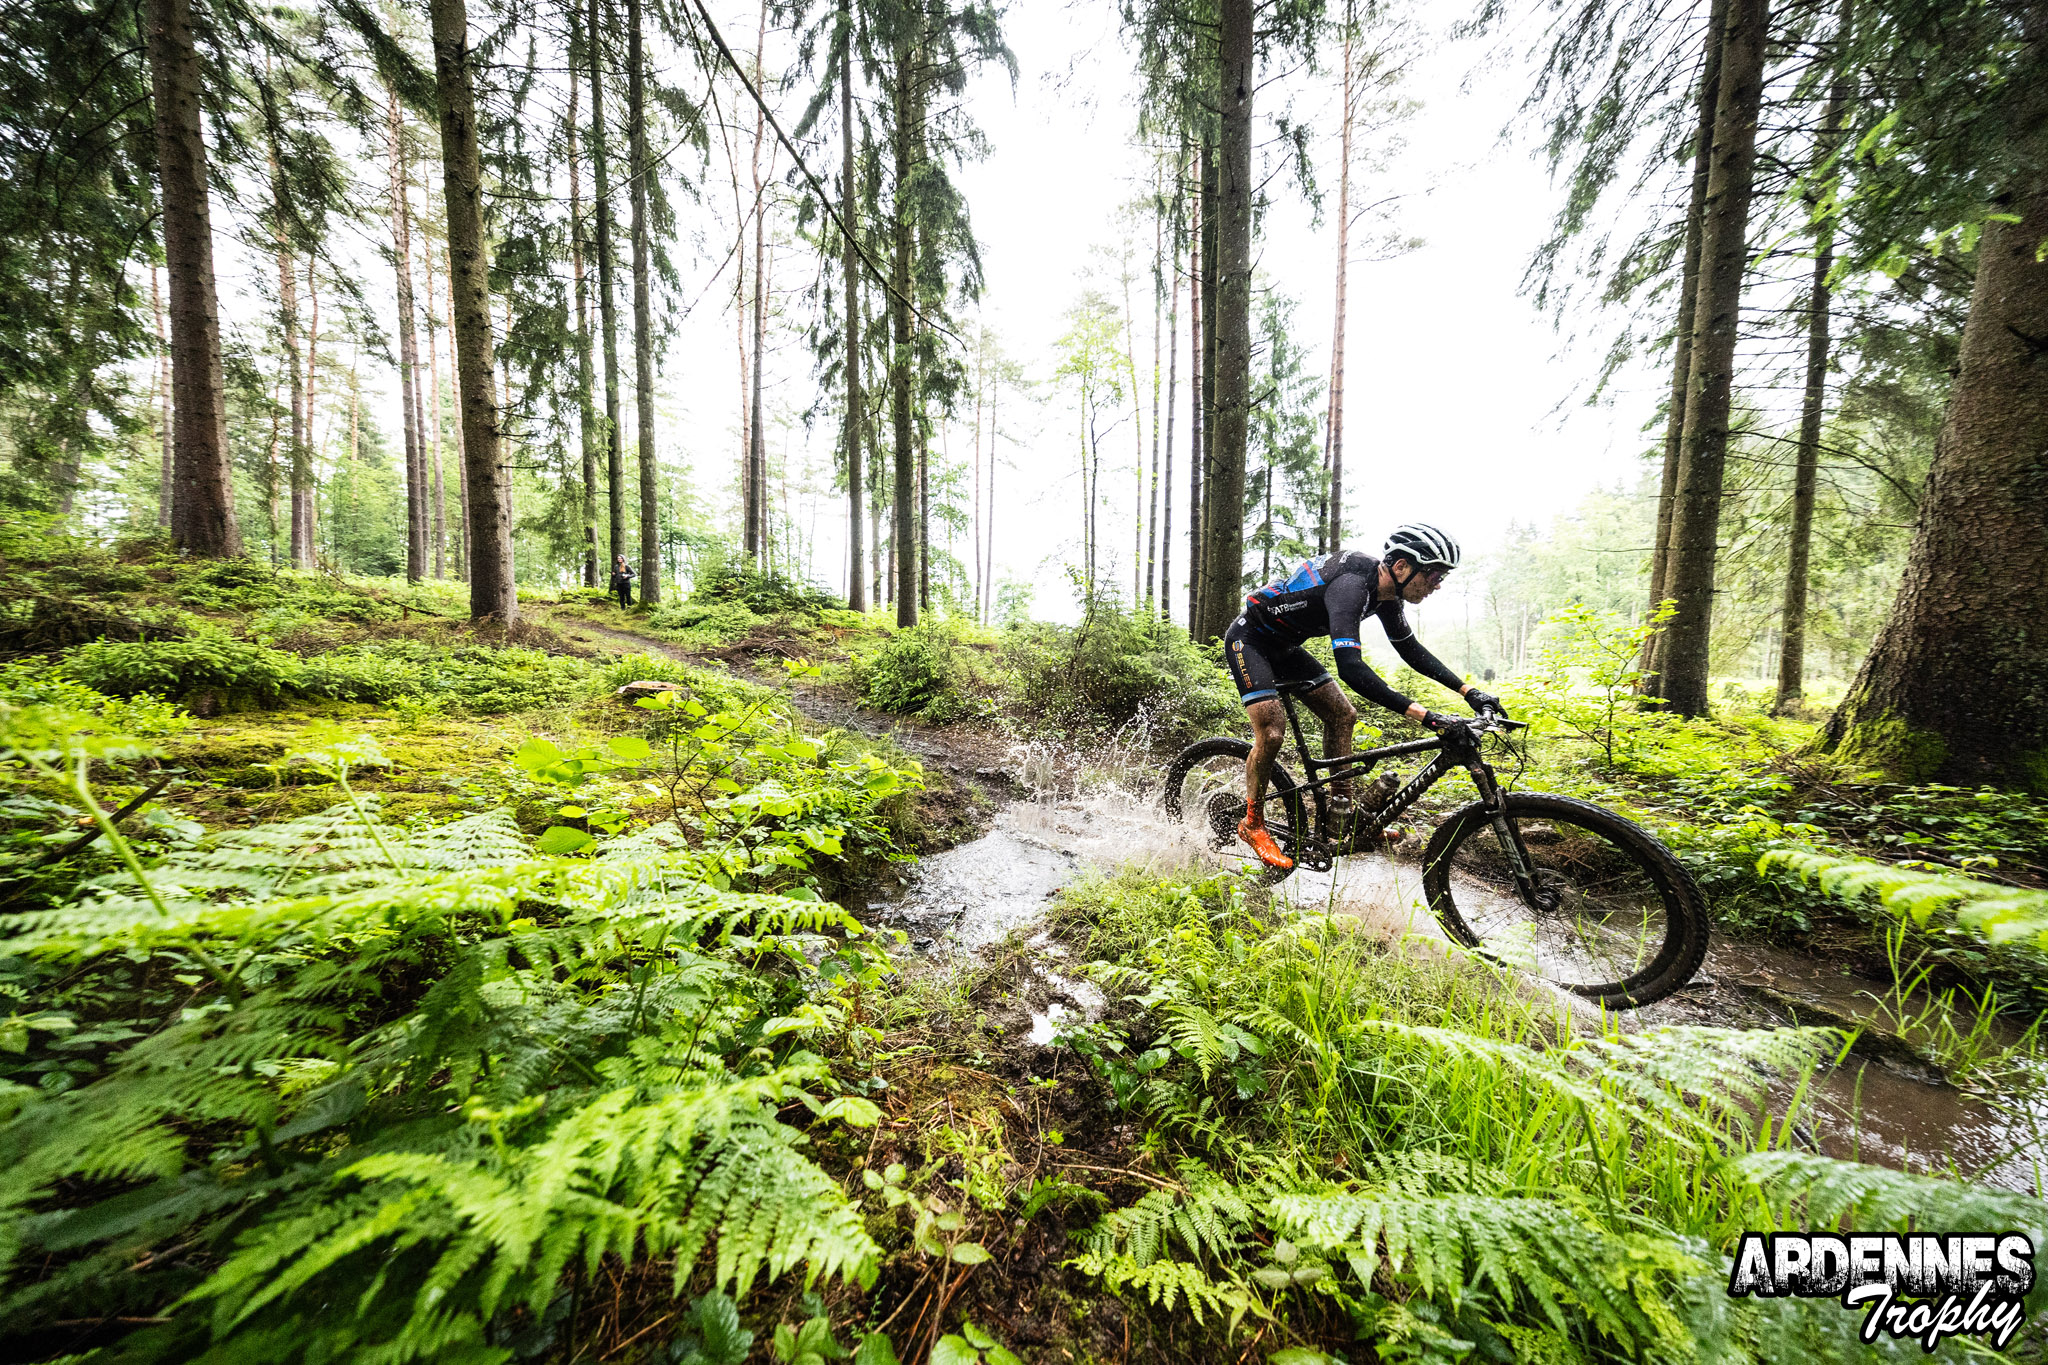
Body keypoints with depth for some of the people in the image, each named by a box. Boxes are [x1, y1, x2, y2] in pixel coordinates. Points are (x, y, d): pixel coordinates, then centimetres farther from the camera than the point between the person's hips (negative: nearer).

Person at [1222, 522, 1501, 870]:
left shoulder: (1386, 593, -3)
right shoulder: (1351, 584, -32)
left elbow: (1410, 649, 11)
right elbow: (1349, 666, -42)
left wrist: (1468, 691, 5)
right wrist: (1422, 714, -44)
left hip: (1283, 645, 9)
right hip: (1249, 639, -9)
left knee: (1343, 714, 5)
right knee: (1271, 733, -19)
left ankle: (1341, 807, 16)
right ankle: (1252, 823, 1)